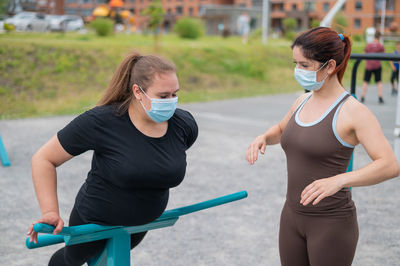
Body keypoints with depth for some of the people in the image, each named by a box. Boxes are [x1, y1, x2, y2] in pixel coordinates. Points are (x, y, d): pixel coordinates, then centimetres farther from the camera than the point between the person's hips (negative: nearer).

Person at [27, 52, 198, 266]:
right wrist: (51, 213, -27)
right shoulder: (101, 122, -30)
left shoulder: (184, 124, -18)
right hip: (95, 222, -3)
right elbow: (43, 159, -21)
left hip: (141, 224, 4)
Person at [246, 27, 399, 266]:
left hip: (331, 223, -7)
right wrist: (264, 138, 4)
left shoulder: (352, 112, -16)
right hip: (293, 216, 7)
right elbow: (281, 129, 27)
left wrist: (338, 180, -39)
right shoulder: (303, 102, 6)